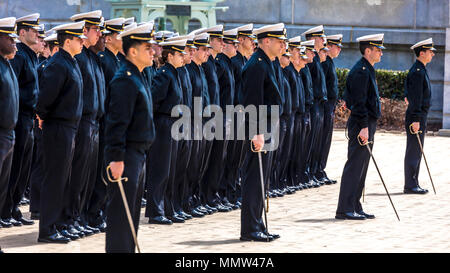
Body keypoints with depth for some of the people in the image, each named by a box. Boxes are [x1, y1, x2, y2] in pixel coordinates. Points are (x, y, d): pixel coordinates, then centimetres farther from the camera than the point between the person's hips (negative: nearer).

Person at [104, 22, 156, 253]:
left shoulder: (138, 78, 16)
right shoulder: (125, 80, -16)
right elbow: (117, 122, -22)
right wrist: (116, 158, -25)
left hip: (137, 153, 10)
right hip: (126, 155, -10)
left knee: (132, 210, 14)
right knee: (121, 210, -8)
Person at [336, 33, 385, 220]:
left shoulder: (367, 70, 18)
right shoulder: (360, 71, -14)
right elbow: (358, 102, -20)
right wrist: (364, 127, -23)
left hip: (367, 124, 10)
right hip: (361, 124, -10)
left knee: (361, 168, 12)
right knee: (354, 166, -8)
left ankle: (355, 207, 16)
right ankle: (345, 209, -7)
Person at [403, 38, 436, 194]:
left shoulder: (421, 70, 17)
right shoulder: (417, 72, -15)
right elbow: (416, 97, -20)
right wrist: (415, 120, -24)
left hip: (420, 117, 10)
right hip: (416, 117, -10)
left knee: (417, 152, 13)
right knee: (413, 152, -7)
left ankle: (413, 184, 18)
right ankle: (410, 186, -4)